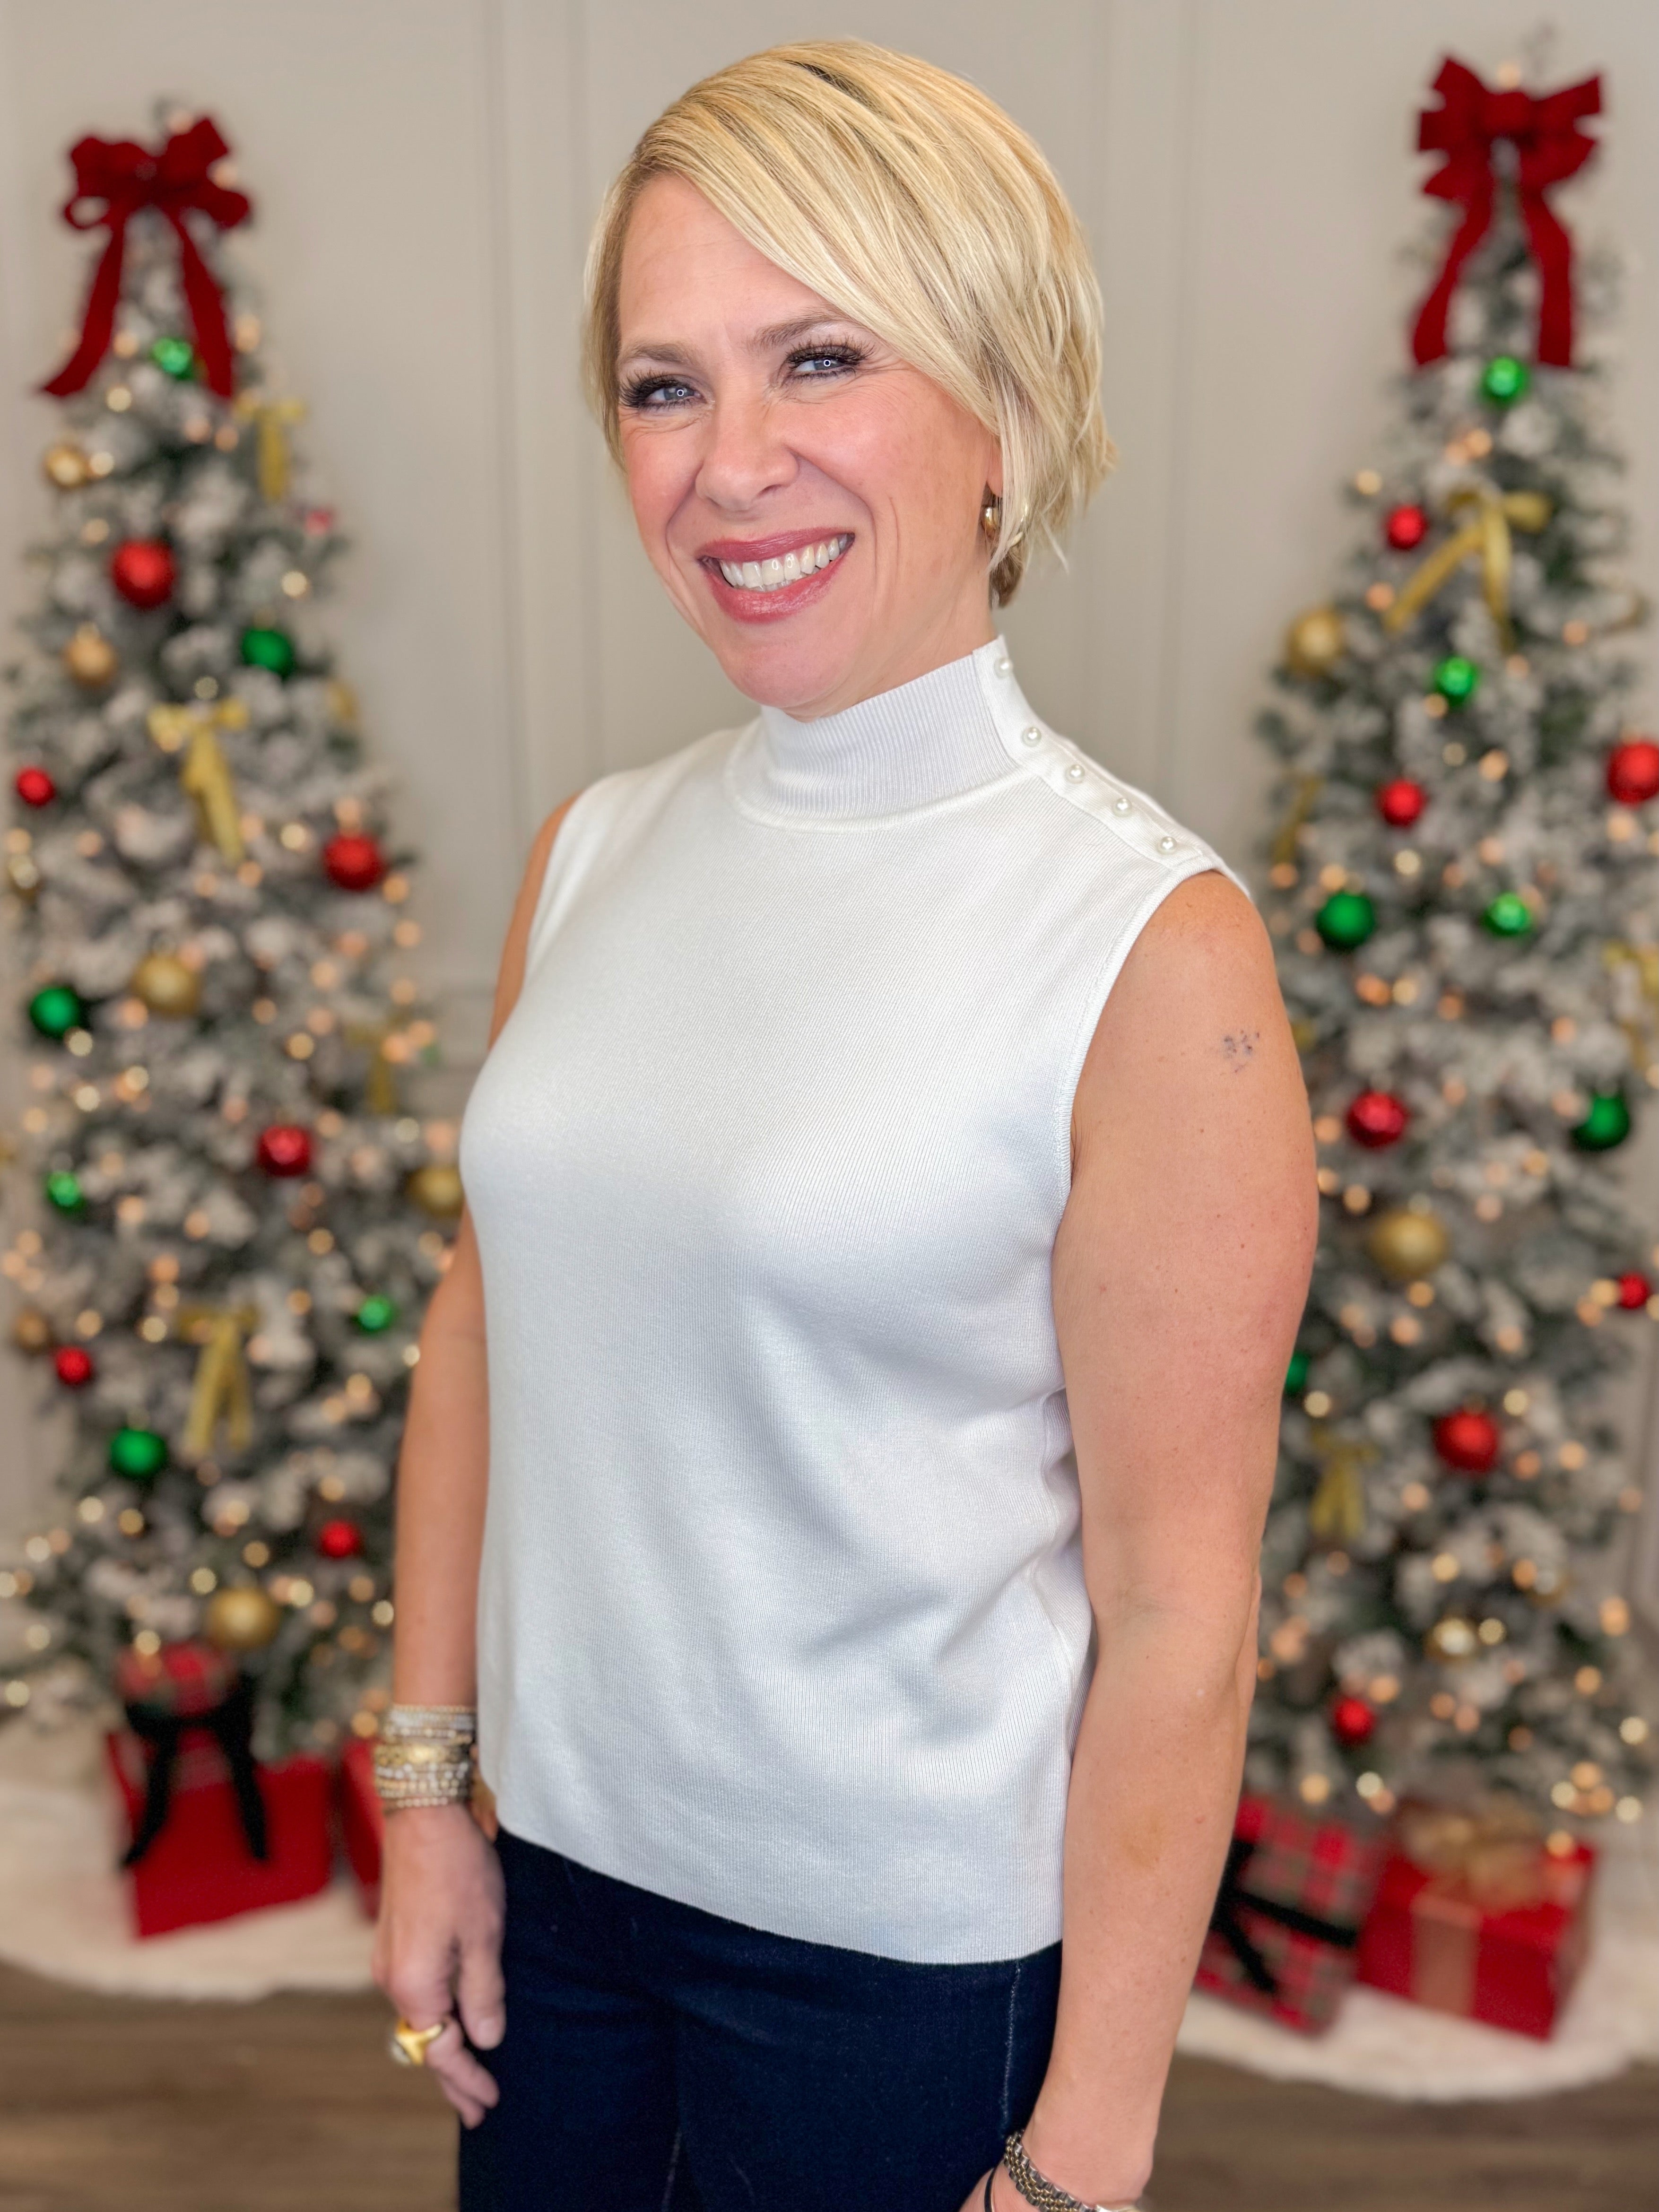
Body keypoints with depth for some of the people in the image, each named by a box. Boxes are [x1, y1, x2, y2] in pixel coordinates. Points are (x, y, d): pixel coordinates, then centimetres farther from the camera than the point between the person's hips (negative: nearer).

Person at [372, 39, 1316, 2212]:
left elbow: (1179, 1609, -16)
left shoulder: (1151, 943, -18)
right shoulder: (593, 851, -3)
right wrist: (429, 1783, 6)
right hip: (557, 1864, 5)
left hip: (913, 1947, -4)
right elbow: (482, 1324, 5)